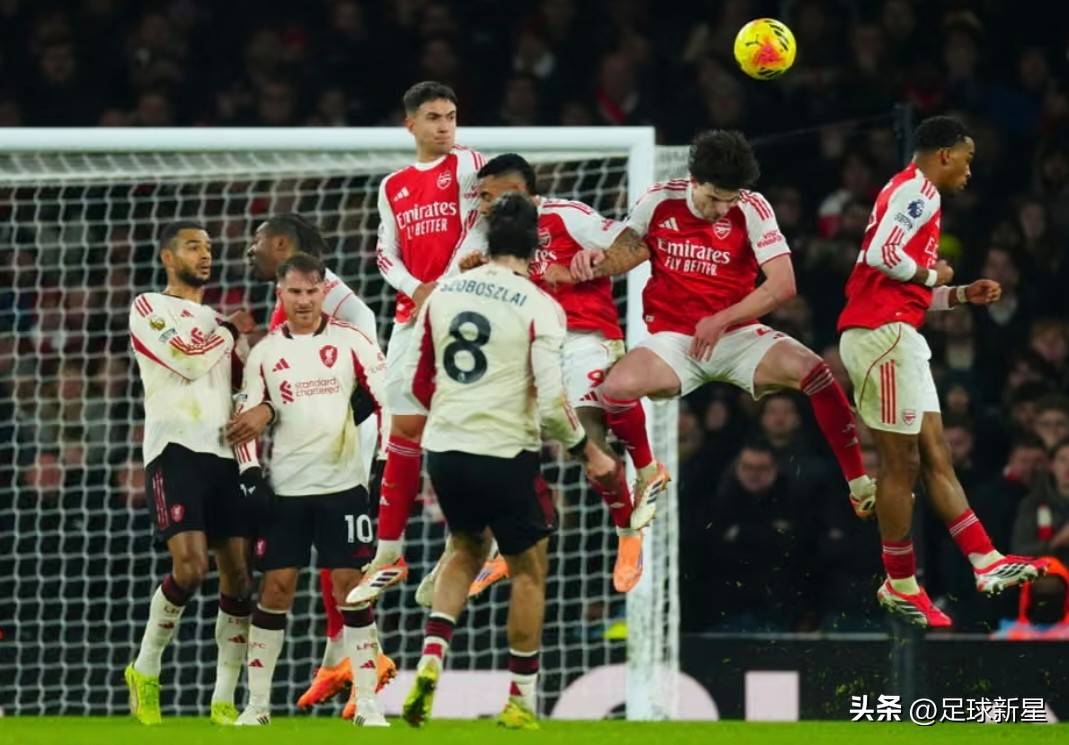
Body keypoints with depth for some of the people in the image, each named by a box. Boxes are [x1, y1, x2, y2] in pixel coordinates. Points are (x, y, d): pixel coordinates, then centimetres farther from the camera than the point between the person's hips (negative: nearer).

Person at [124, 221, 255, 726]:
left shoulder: (221, 321, 23)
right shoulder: (149, 308, 2)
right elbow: (187, 360, -12)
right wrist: (227, 329, 1)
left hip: (226, 453, 6)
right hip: (176, 451, -6)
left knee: (238, 573, -1)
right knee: (190, 566, -21)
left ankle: (224, 700, 3)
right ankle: (145, 670, -2)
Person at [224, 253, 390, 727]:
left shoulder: (350, 342, 1)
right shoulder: (265, 352, 6)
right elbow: (245, 421, 8)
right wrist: (251, 477, -3)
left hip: (342, 485, -1)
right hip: (286, 489, 1)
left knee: (351, 586, -3)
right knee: (275, 588, 0)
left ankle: (367, 704, 0)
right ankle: (257, 703, 6)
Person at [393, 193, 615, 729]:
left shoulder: (443, 294, 3)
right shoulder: (539, 307, -12)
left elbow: (417, 381, 11)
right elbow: (550, 401, -17)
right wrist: (588, 453, -2)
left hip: (444, 446, 5)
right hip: (505, 454, -5)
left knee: (467, 549, 28)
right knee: (529, 569, 14)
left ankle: (431, 657, 7)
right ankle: (521, 701, 16)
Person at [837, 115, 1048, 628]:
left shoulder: (914, 193, 21)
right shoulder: (918, 190, -10)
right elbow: (881, 254, -25)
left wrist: (962, 295, 15)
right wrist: (931, 274, -9)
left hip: (895, 336, 11)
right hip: (882, 332, -11)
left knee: (935, 457, 8)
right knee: (901, 464, -4)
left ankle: (986, 562, 7)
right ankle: (901, 585, 2)